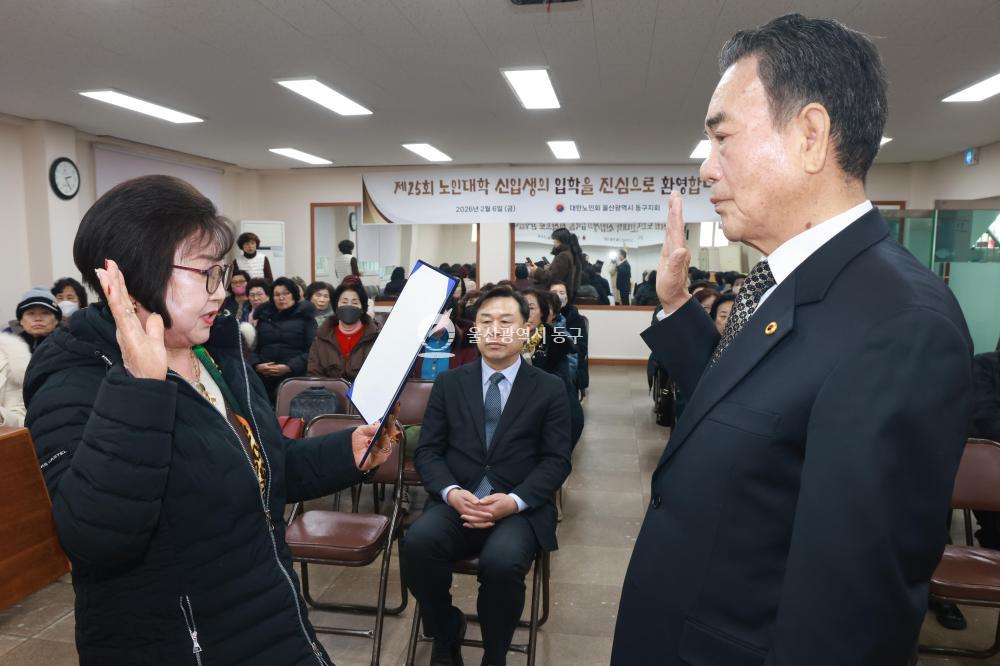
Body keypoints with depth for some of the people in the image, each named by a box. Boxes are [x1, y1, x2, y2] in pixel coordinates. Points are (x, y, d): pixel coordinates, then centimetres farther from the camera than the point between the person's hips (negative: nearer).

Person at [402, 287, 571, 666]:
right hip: (456, 502, 2)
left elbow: (557, 461, 1)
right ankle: (446, 635, 1)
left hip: (520, 509, -1)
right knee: (417, 542, -29)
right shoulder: (449, 383, 11)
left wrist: (514, 501, -16)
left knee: (501, 561, -33)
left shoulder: (549, 389, 6)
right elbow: (427, 451, 7)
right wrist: (451, 492, -14)